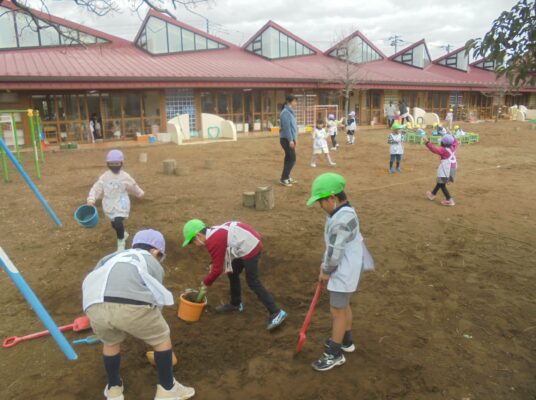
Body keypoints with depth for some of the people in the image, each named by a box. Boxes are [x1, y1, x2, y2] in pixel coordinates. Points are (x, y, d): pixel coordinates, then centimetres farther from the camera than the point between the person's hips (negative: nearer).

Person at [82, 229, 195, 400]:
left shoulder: (114, 256, 39)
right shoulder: (154, 264, 31)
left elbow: (93, 279, 34)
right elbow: (156, 298, 37)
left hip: (94, 306, 3)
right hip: (132, 304, -3)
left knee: (110, 342, 35)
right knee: (162, 338, 25)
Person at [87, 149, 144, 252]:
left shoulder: (125, 177, -5)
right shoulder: (104, 177, -2)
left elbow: (134, 187, 11)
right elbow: (96, 188, -8)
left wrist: (140, 194, 27)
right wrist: (91, 199, -24)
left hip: (121, 205, -3)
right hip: (110, 205, 3)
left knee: (118, 223, -20)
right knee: (115, 224, 16)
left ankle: (121, 242, 2)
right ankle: (123, 234, 49)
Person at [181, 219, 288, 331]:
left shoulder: (213, 242, -20)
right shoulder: (213, 232, 9)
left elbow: (217, 269, -15)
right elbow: (220, 257, 23)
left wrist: (205, 283, -1)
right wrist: (213, 265, 9)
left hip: (250, 248, -10)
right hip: (249, 243, 11)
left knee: (253, 282, -5)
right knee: (232, 273, 20)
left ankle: (276, 313, -2)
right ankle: (235, 304, 36)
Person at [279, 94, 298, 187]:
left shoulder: (290, 112, 14)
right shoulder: (285, 112, -17)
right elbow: (286, 127, -22)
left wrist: (295, 138, 18)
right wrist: (290, 140, -23)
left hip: (290, 139, 10)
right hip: (286, 139, -10)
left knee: (289, 158, 14)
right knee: (292, 159, -9)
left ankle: (286, 177, 23)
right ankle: (283, 179, -3)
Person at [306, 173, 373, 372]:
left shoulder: (341, 220, -30)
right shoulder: (342, 212, 2)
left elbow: (334, 252, -24)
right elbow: (332, 245, 10)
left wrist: (325, 271, -8)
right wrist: (325, 266, 7)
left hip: (344, 272, -10)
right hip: (345, 269, 10)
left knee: (337, 311, 3)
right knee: (343, 306, 24)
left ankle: (335, 354, 19)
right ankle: (345, 341, 43)